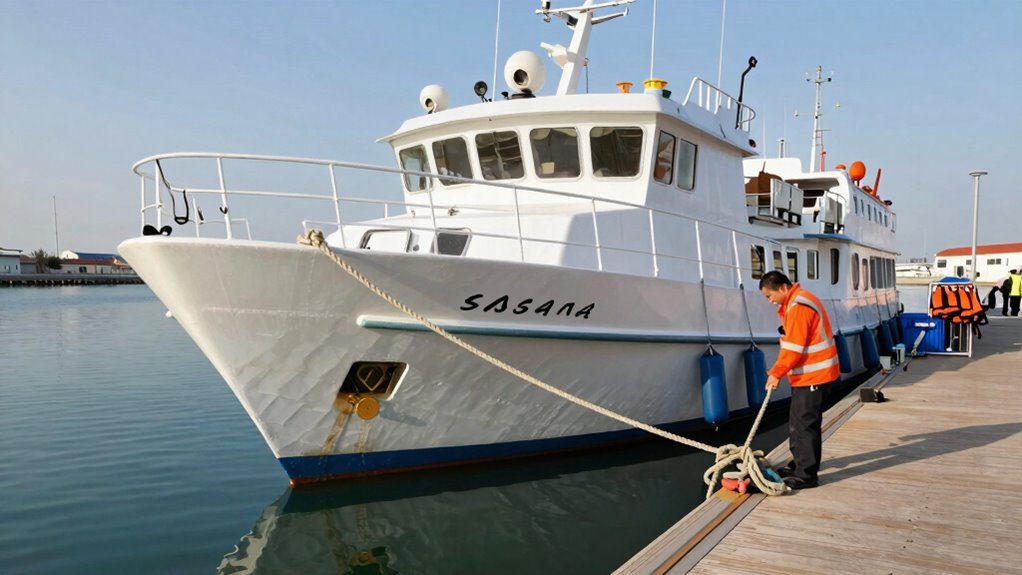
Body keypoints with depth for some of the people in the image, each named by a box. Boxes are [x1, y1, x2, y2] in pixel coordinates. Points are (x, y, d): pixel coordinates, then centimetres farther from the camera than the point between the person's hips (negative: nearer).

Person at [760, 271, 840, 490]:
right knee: (798, 422, 17)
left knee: (804, 424, -7)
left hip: (812, 374, -11)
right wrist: (779, 371, 14)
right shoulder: (797, 301, 14)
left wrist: (776, 373, -15)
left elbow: (793, 347, -22)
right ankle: (801, 465, 27)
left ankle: (807, 475, -1)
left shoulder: (798, 307, -20)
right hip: (809, 373, 11)